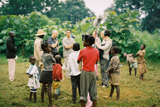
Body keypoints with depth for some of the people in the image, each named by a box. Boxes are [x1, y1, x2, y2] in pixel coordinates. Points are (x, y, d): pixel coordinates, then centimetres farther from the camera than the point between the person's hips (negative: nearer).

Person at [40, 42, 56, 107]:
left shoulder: (42, 55, 8)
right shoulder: (49, 55, -12)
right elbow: (54, 61, 2)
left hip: (43, 71, 7)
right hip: (49, 72, -7)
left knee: (43, 86, 12)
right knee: (49, 87, -7)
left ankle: (42, 101, 21)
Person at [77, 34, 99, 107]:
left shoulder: (82, 51, -11)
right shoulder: (96, 51, -1)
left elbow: (78, 61, 1)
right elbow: (96, 61, 8)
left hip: (85, 72, -3)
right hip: (93, 72, 3)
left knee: (84, 91, 4)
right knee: (93, 91, 12)